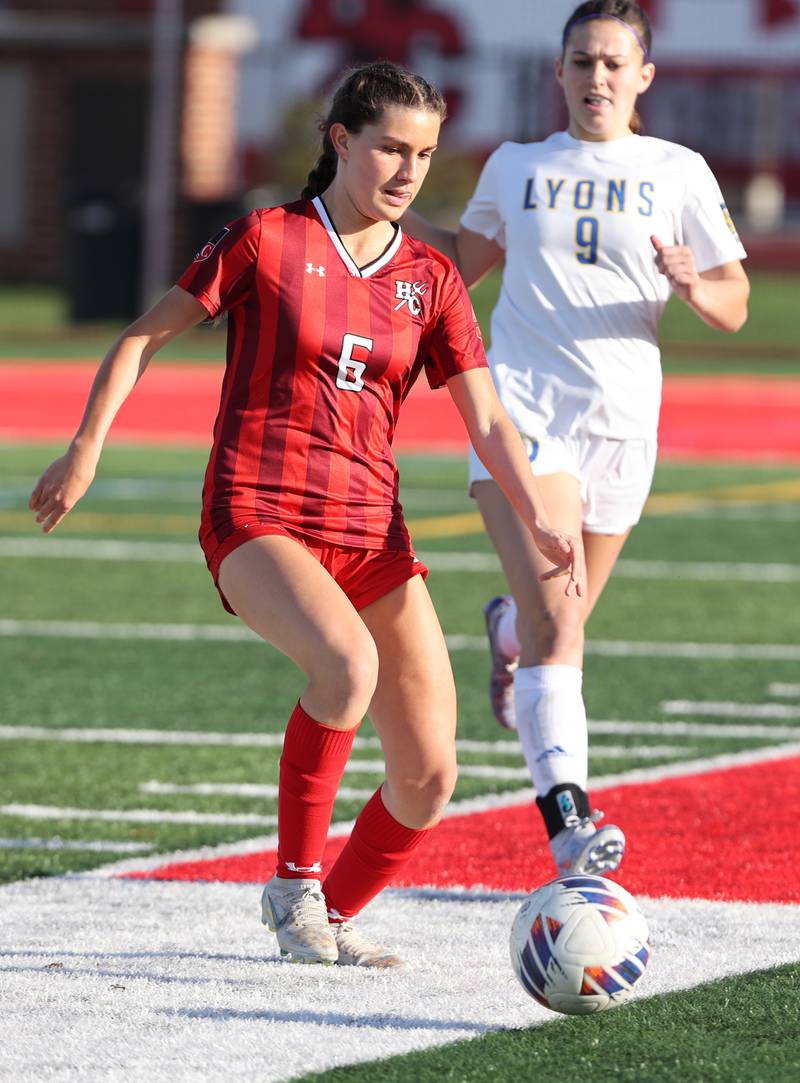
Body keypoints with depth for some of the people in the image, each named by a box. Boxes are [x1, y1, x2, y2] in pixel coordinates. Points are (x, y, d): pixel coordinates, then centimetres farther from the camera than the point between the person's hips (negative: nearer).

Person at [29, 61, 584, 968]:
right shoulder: (267, 240, 0)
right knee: (348, 660, -36)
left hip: (370, 532, 5)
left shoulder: (430, 280, 11)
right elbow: (145, 336, 6)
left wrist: (539, 522, -9)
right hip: (257, 518, -5)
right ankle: (293, 879, -18)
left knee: (429, 776, -3)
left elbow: (487, 424, 7)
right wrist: (86, 448, -3)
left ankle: (331, 916, 24)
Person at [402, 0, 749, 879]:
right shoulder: (515, 167, 9)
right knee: (557, 624, -20)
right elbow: (464, 260, 25)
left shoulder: (677, 173, 5)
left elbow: (735, 307, 4)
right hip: (521, 409, -2)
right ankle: (566, 815, -27)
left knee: (557, 623, 17)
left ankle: (508, 633, 54)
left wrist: (693, 287, -18)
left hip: (620, 423, 2)